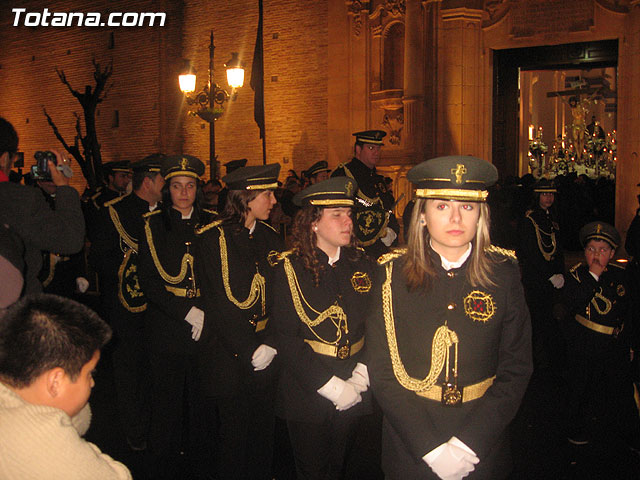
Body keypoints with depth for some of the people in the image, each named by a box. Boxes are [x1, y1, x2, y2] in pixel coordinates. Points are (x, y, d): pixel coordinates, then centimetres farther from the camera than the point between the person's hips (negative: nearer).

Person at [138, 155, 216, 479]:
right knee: (166, 402, 4)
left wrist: (208, 316, -6)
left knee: (203, 400, 8)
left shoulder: (211, 224, 7)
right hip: (166, 327, -2)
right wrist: (188, 312, -13)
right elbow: (148, 281, -5)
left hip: (207, 327, 2)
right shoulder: (153, 224, 1)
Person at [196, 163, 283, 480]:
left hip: (266, 353, 4)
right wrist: (250, 350, -16)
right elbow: (217, 304, -13)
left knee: (263, 430, 13)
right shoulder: (211, 238, -9)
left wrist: (271, 344, -11)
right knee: (233, 432, 8)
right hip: (228, 354, -4)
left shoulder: (269, 237, 6)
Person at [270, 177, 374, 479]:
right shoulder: (290, 268, -11)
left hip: (352, 394, 4)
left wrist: (361, 375, -13)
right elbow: (286, 339, -15)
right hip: (307, 394, -3)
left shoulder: (361, 265, 1)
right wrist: (330, 386, -20)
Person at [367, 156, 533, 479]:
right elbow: (382, 372, -9)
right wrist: (431, 449, -16)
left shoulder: (502, 273, -6)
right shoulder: (394, 274, -9)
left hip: (483, 449, 1)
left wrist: (469, 445, -14)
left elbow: (516, 369, -5)